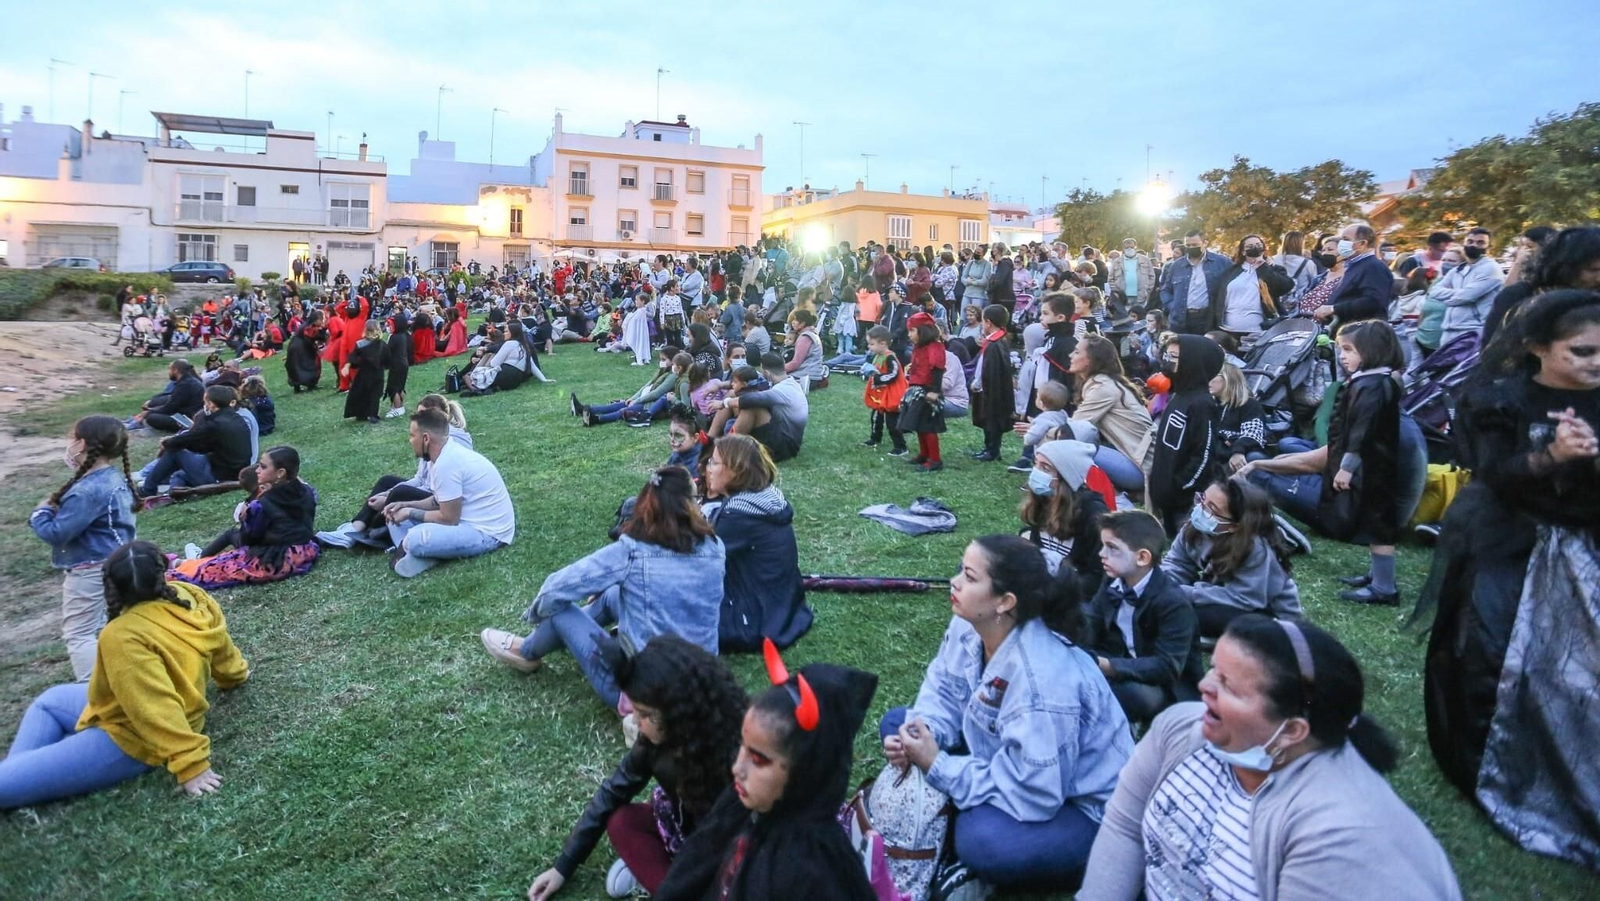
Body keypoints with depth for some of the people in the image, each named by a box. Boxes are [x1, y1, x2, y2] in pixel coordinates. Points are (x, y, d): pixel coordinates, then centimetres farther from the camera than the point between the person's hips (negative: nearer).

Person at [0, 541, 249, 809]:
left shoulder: (123, 637, -33)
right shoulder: (192, 597, -11)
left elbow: (156, 709, -36)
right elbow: (221, 648, 6)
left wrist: (190, 763, -33)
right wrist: (234, 674, 25)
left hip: (129, 742, -9)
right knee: (49, 701, 26)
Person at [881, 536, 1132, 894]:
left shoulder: (1042, 684, -37)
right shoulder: (970, 627, -13)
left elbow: (1030, 796, -33)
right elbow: (944, 690, 0)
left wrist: (937, 766, -27)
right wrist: (920, 734, -22)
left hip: (1082, 805, -8)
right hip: (1017, 762, 8)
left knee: (981, 842, -36)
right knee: (897, 724, -1)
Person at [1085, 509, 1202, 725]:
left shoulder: (1173, 603, -24)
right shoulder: (1113, 583, -3)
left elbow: (1167, 668, -31)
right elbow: (1089, 630, -1)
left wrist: (1106, 666, -41)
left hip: (1170, 689, -6)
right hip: (1127, 671, 6)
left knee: (1127, 692, -37)